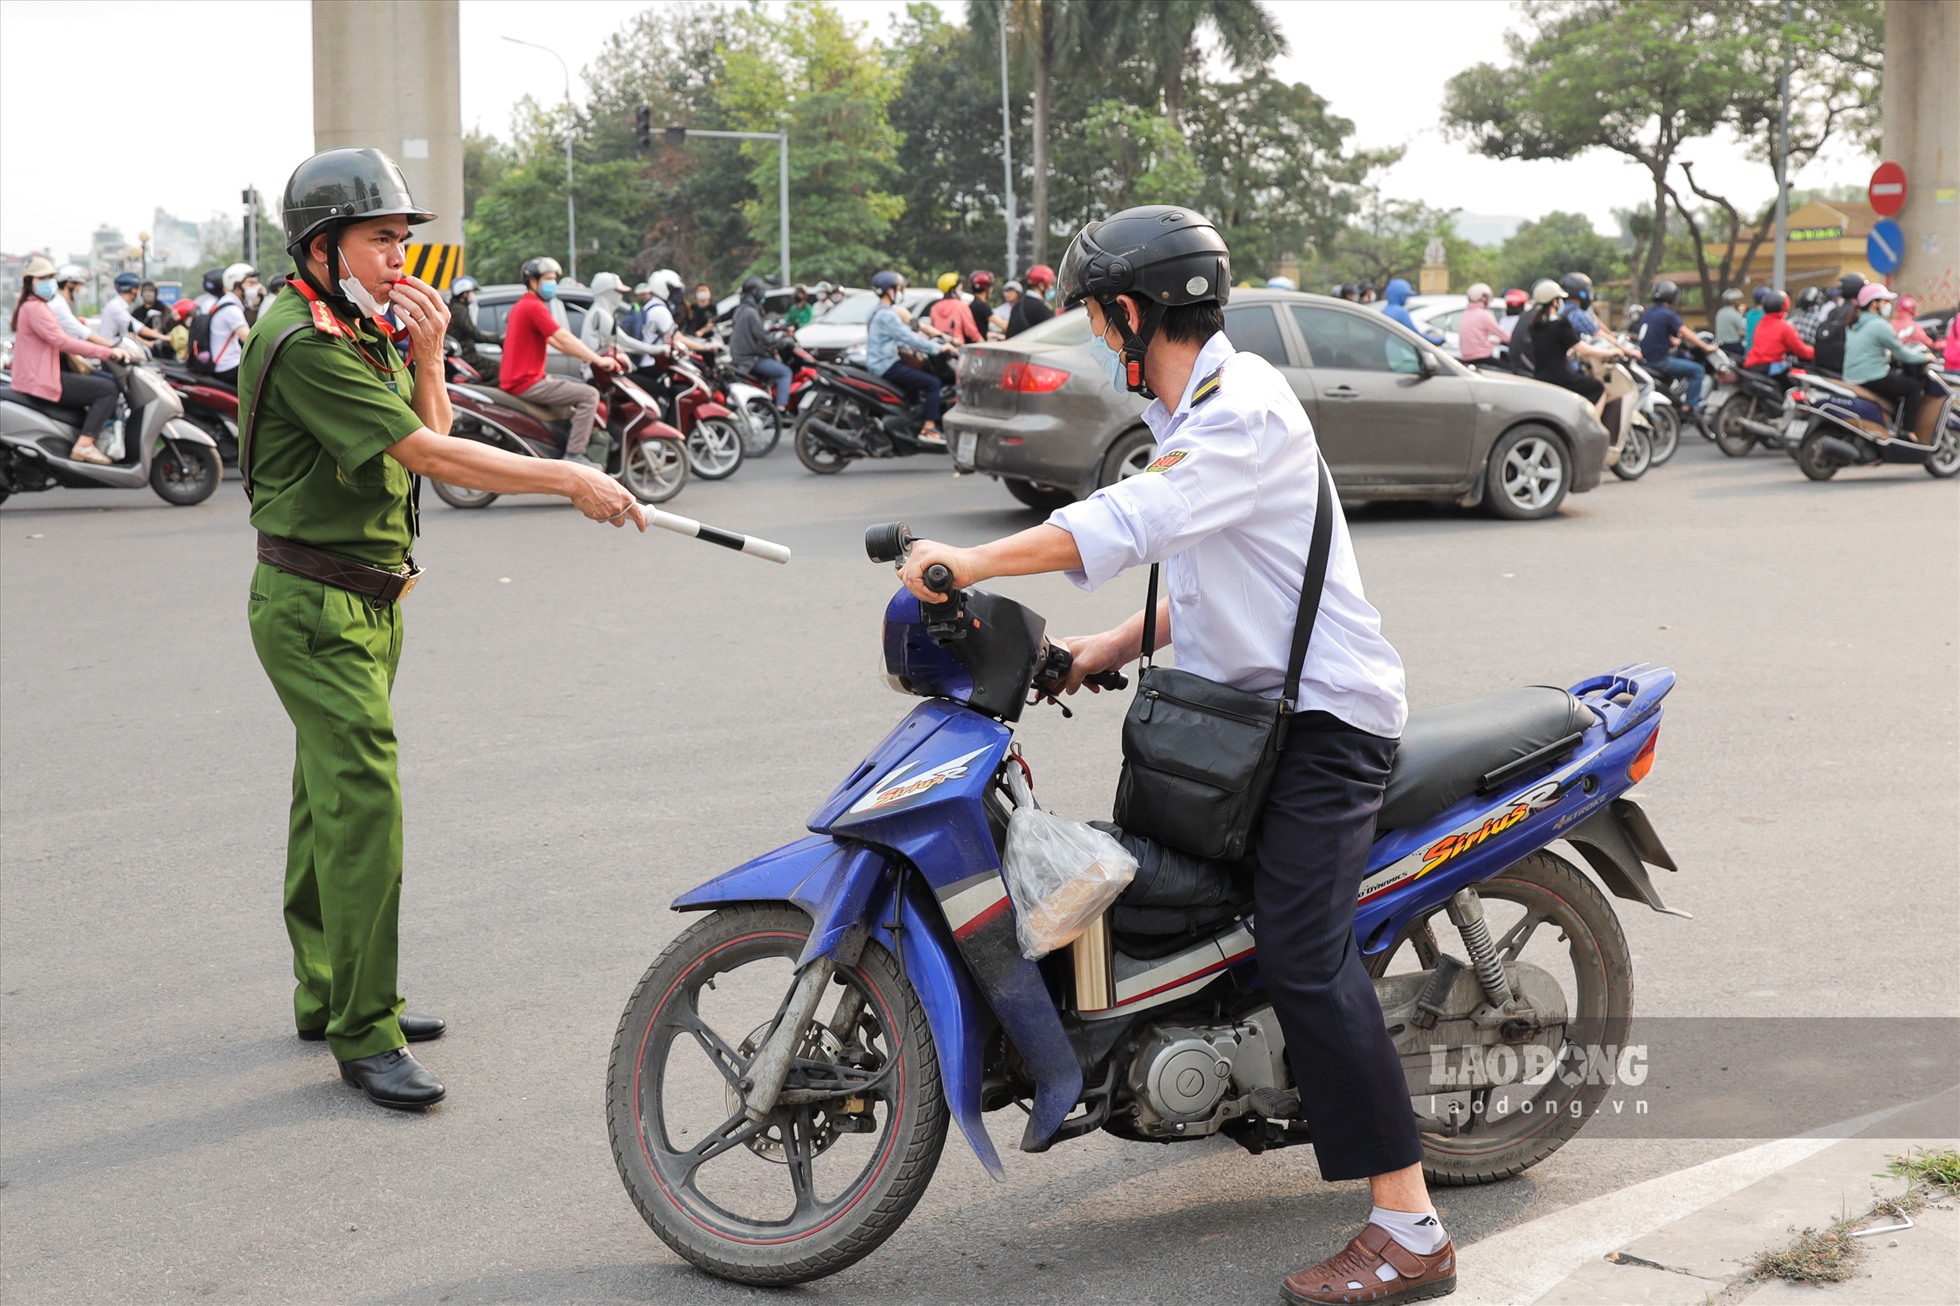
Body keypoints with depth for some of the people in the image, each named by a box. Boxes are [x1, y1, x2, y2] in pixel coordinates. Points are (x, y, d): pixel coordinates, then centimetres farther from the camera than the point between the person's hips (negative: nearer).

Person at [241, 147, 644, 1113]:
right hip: (317, 607, -10)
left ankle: (328, 997, 26)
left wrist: (426, 359, -7)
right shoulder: (303, 342, -21)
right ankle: (364, 1037, -9)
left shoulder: (365, 328, 12)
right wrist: (569, 480, -25)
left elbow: (429, 430, 11)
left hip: (367, 600, 10)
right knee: (363, 807, -13)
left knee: (329, 803, 16)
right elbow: (428, 455, -26)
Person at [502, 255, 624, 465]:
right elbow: (564, 339, -19)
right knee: (589, 395, -15)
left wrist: (589, 357, 14)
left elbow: (554, 341, 21)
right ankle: (574, 456, -19)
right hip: (527, 383, -11)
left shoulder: (522, 306, 20)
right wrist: (598, 360, -15)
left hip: (517, 379, 11)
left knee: (581, 387, 25)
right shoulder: (534, 307, -14)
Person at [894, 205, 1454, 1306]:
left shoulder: (1248, 409, -16)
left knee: (1304, 951, -19)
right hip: (1251, 705, 11)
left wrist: (973, 563, -34)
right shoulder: (1195, 412, 17)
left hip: (1326, 719, -11)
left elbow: (1131, 521, -32)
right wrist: (1107, 651, 9)